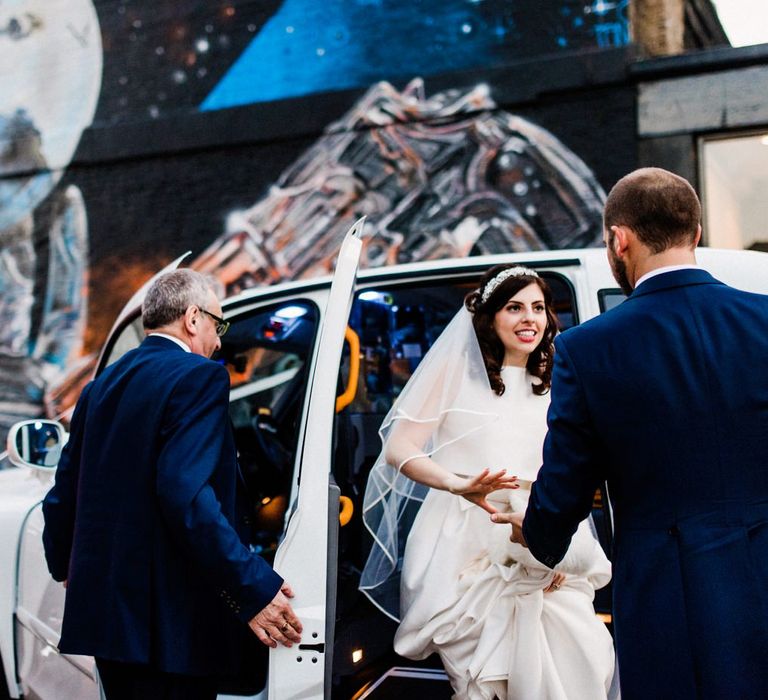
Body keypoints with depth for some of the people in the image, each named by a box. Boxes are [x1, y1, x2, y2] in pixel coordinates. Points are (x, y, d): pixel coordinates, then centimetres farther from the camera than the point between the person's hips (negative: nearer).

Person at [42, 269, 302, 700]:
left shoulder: (103, 385, 12)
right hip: (170, 624, -8)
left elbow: (64, 494, 15)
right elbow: (186, 494, -25)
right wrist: (254, 589, -24)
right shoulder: (199, 377, -12)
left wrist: (66, 567, 31)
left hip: (103, 611, 8)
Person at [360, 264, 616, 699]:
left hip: (536, 556, 4)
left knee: (582, 657, -12)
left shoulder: (553, 388, 14)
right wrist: (457, 484, -26)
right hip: (463, 545, -3)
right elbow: (399, 449, -8)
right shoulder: (457, 370, 2)